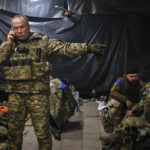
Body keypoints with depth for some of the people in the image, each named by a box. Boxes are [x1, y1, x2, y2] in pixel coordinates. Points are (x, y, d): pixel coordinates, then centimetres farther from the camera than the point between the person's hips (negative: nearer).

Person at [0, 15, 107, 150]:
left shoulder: (42, 41, -1)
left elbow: (65, 48, -9)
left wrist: (88, 47, -20)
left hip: (38, 94, -3)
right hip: (15, 95, 3)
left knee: (42, 132, 0)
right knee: (14, 131, 16)